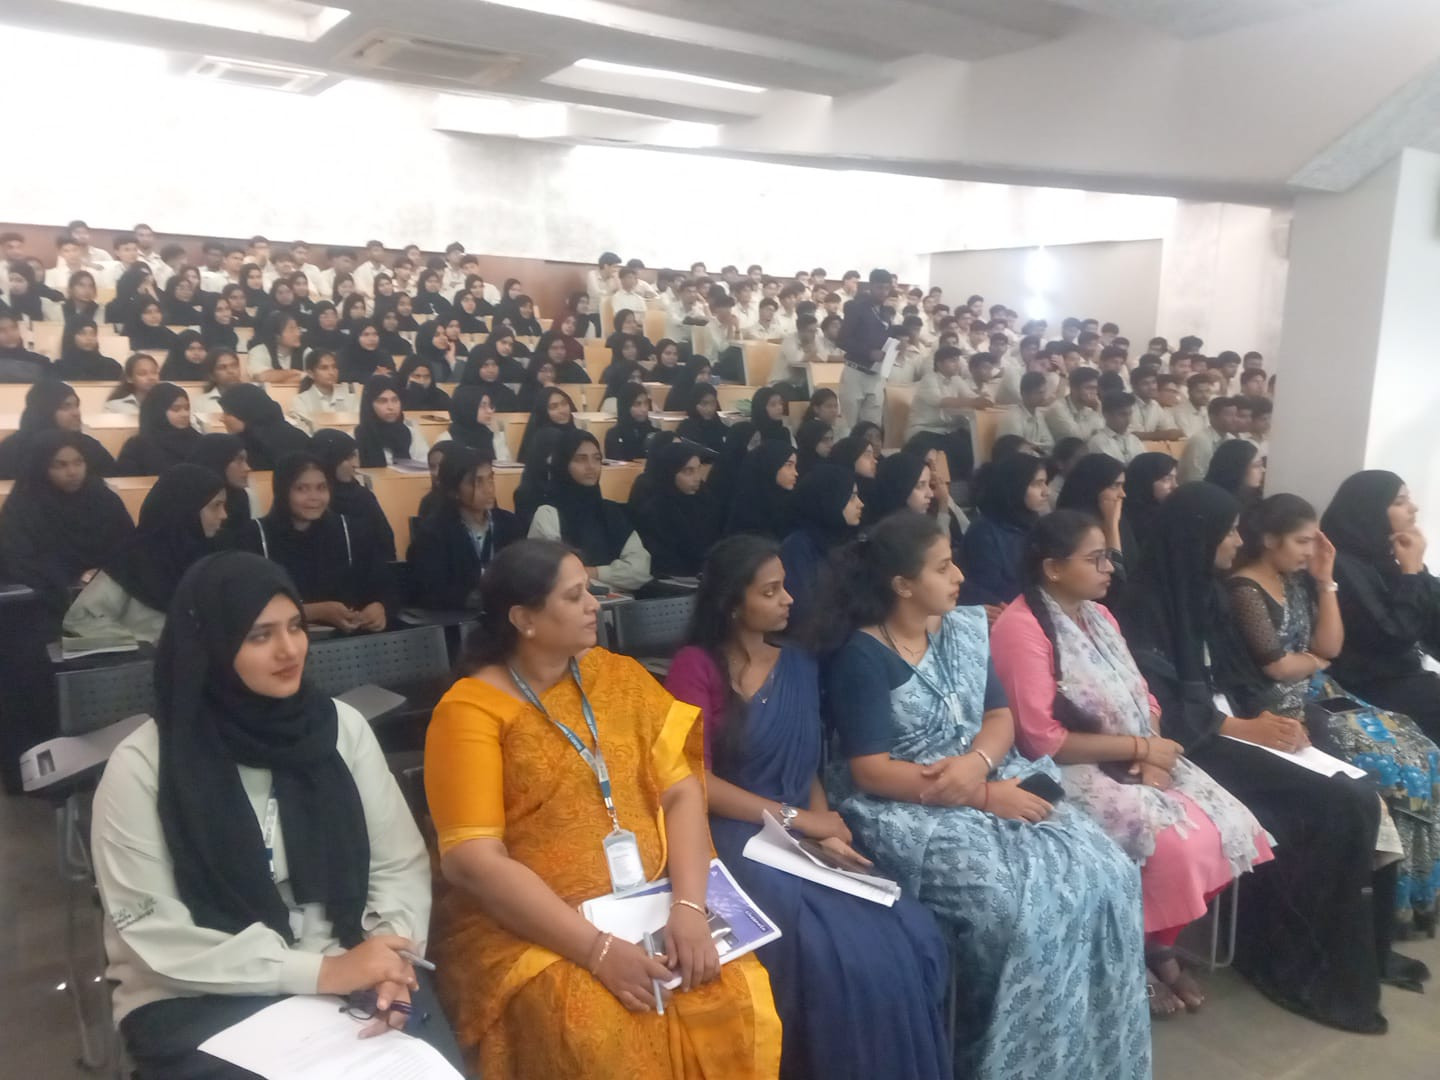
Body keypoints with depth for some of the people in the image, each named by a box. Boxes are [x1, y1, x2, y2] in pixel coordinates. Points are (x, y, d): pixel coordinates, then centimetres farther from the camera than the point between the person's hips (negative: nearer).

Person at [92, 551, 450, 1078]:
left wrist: (388, 956, -18)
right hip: (198, 1001, -2)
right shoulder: (141, 766, -8)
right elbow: (158, 935, -11)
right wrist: (317, 970, -19)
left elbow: (401, 865, 1)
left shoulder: (342, 726, 1)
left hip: (345, 973, 2)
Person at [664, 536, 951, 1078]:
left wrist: (825, 828, -8)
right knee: (842, 955, -26)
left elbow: (808, 767, 12)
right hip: (734, 836, -5)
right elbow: (694, 779, -12)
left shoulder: (799, 665, 12)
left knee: (914, 938, -17)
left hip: (802, 836, 5)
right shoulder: (696, 666, -6)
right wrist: (795, 819, -13)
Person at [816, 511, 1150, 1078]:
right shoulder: (861, 657, -12)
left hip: (987, 780, 7)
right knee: (1019, 901, -26)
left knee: (1105, 873, -11)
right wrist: (984, 797, -19)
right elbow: (872, 772, -16)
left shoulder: (965, 630, 8)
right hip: (905, 810, -6)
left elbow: (1001, 717, 9)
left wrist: (977, 764, -15)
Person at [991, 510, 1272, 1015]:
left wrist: (1149, 752, -9)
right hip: (1070, 771, -8)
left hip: (1134, 760, 9)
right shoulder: (1021, 629, -17)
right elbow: (1039, 740, -21)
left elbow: (1142, 700, 13)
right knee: (1176, 843, -23)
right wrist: (1137, 748, -16)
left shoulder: (1098, 616, 11)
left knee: (1230, 827, -7)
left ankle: (1159, 942, 10)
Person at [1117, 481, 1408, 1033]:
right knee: (1330, 808, -19)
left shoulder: (1206, 592, 12)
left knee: (1359, 797, -8)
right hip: (1192, 747, -8)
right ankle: (1292, 961, -2)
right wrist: (1243, 727, -17)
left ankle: (1352, 952, 2)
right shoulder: (1145, 607, -15)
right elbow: (1158, 709, -19)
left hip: (1225, 727, 8)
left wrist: (1268, 717, -3)